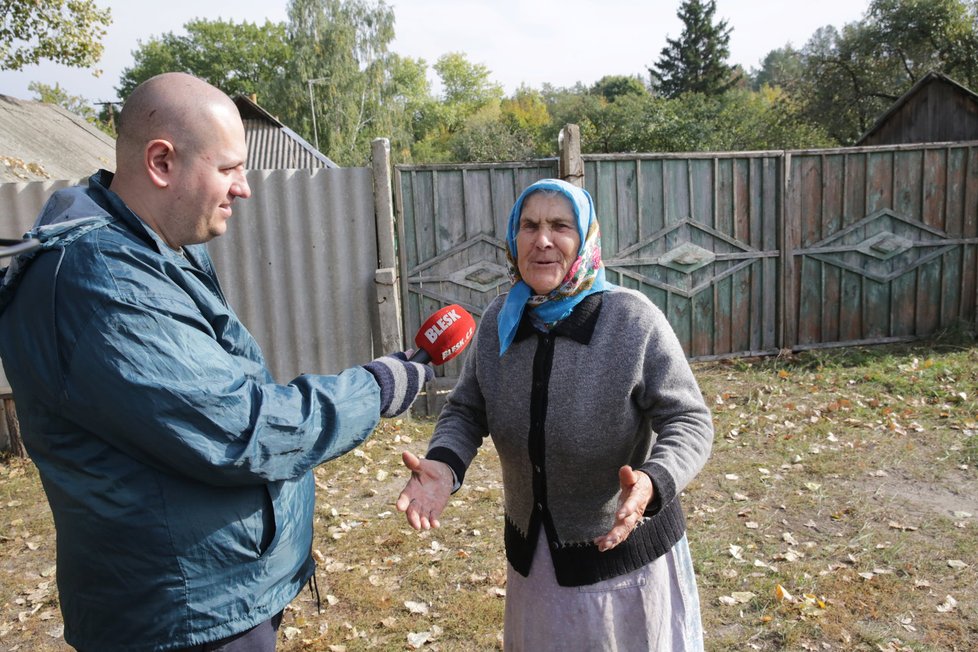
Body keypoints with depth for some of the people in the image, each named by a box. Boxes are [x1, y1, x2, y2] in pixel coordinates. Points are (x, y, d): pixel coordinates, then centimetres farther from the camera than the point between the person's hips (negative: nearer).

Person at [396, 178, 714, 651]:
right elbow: (465, 411, 2)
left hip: (625, 547, -4)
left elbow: (688, 421, -17)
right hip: (531, 549, 4)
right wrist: (444, 463, -18)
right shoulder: (499, 320, -7)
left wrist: (653, 484, -37)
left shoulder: (633, 320, -20)